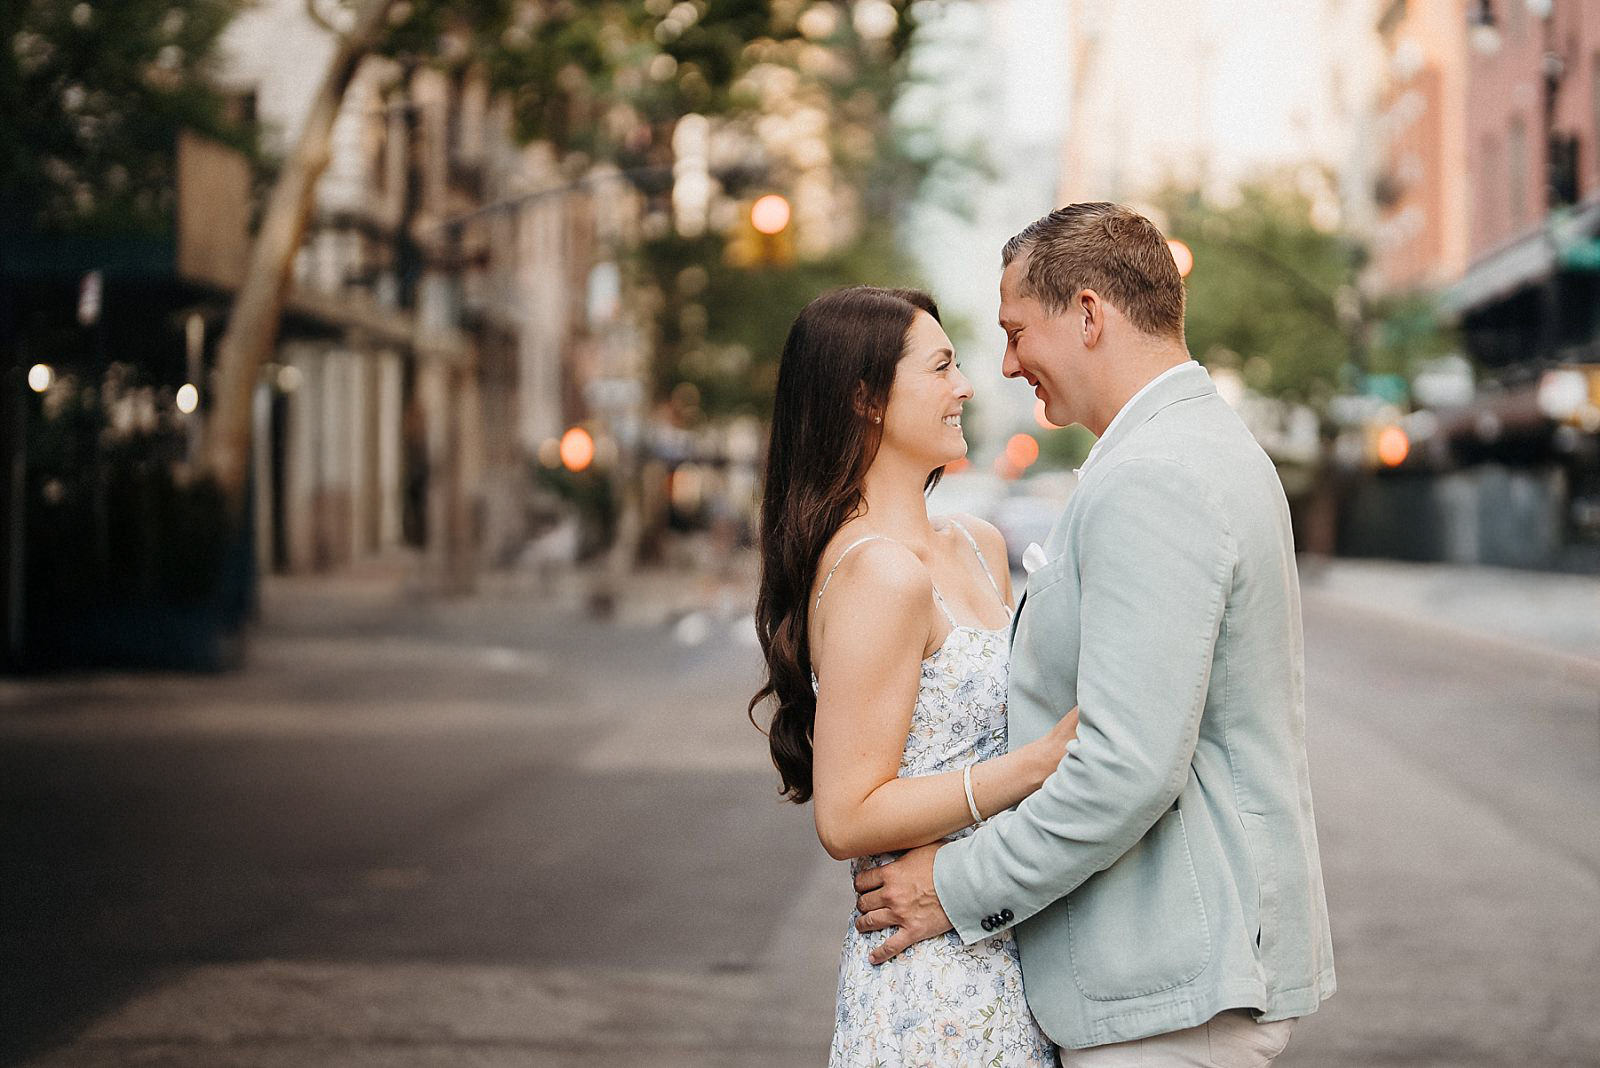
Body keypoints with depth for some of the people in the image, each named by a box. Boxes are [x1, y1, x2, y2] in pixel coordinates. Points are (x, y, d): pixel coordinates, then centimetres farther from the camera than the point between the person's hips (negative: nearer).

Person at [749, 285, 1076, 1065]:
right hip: (934, 980, -9)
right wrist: (1040, 759, -24)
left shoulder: (976, 547, 10)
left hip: (999, 963, 9)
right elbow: (847, 819, -19)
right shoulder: (877, 574, -18)